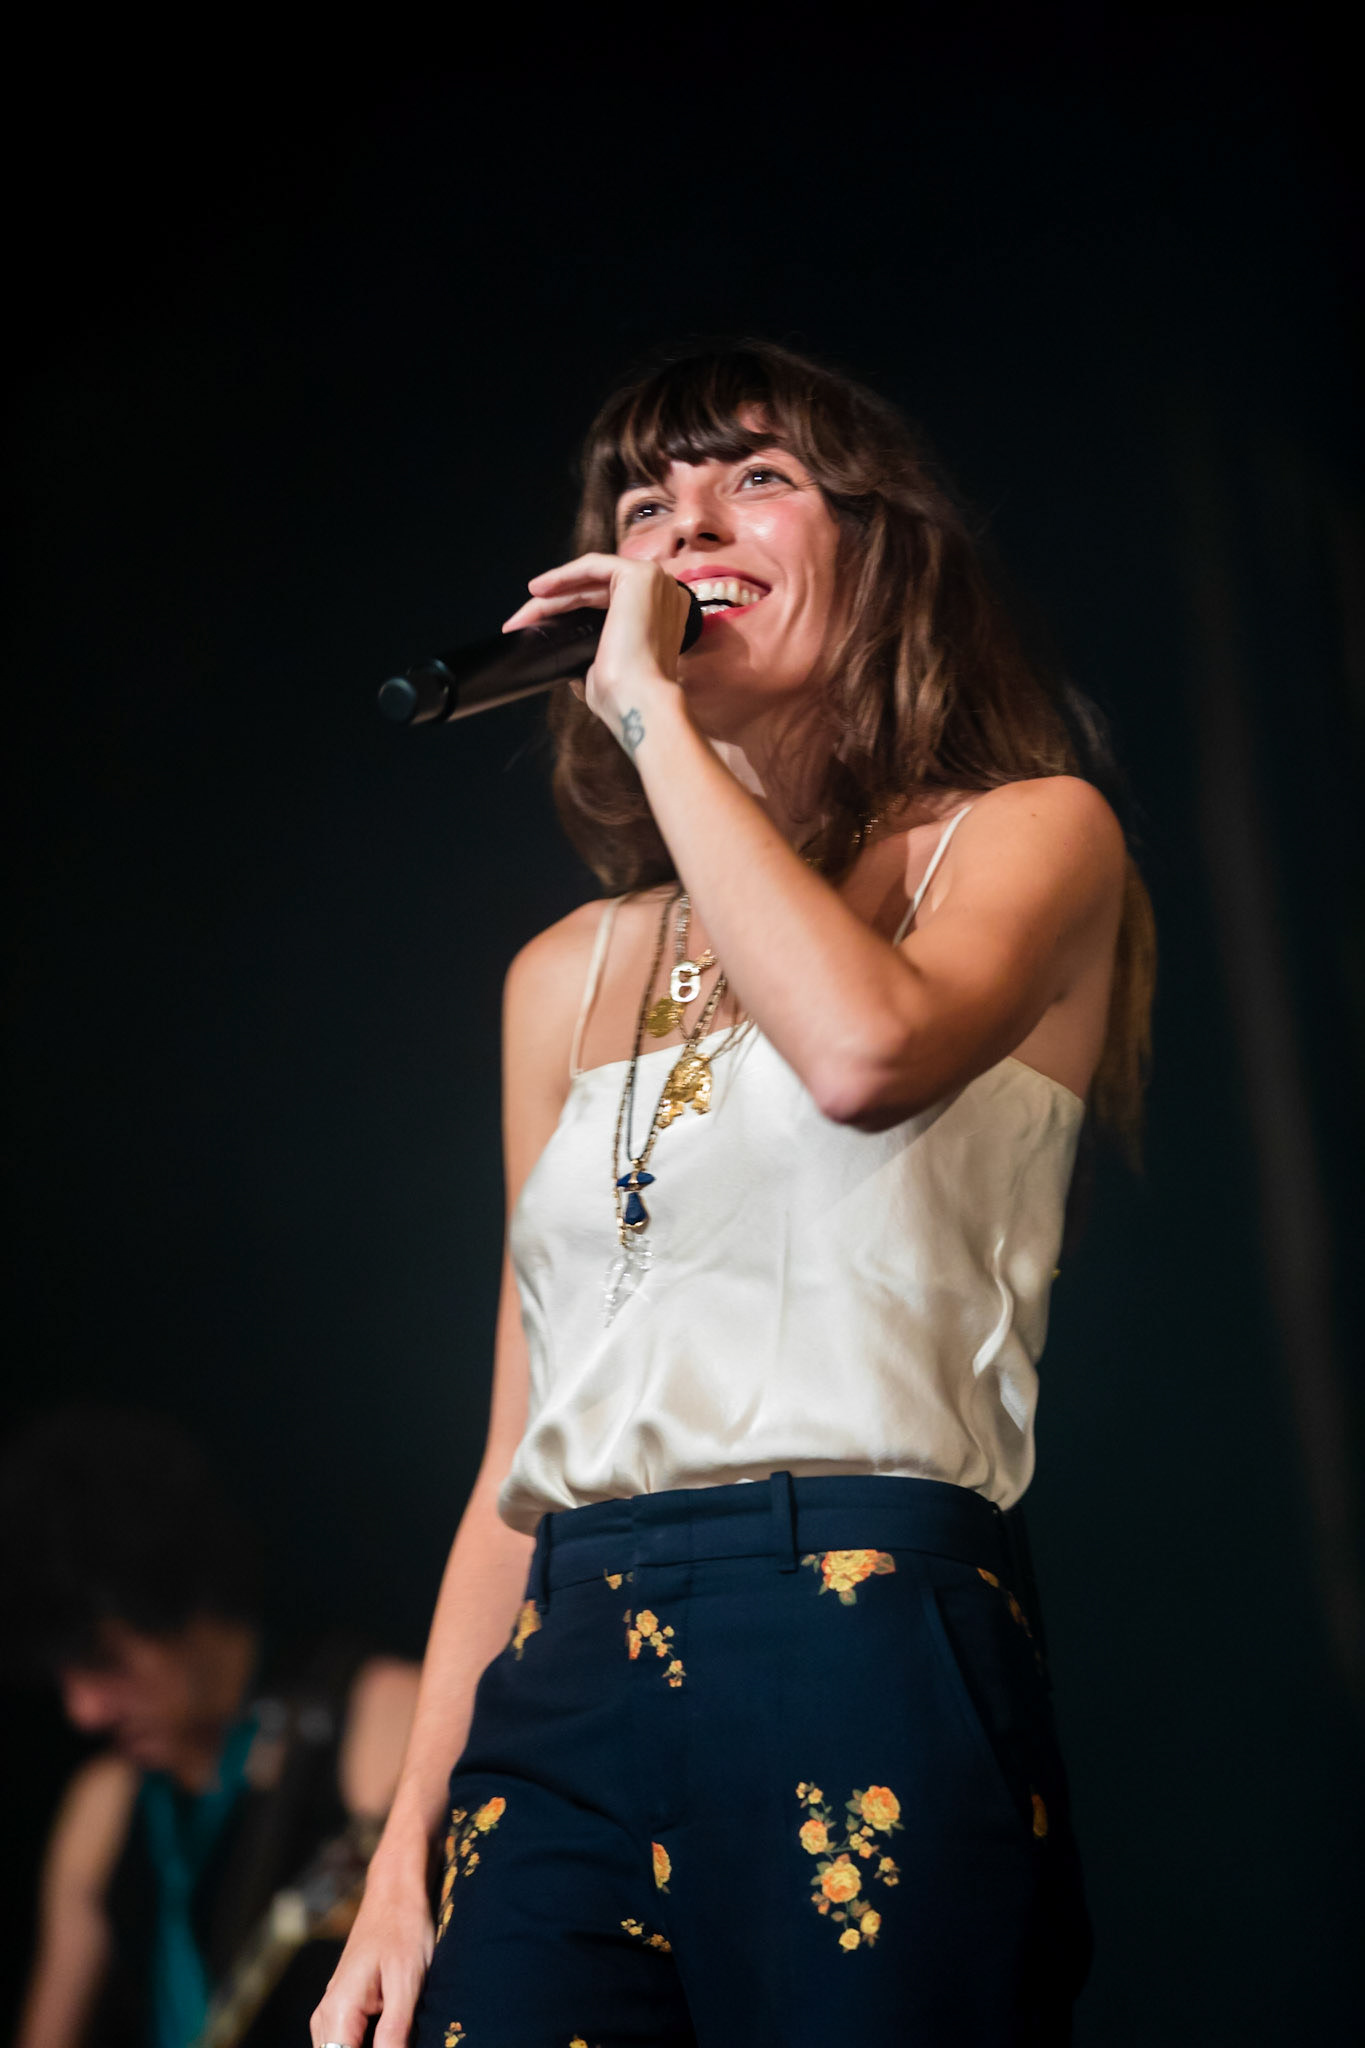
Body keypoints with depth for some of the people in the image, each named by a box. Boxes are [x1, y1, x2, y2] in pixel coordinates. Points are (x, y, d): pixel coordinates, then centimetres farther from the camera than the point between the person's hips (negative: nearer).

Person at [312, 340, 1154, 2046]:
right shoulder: (566, 976, 18)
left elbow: (867, 1046, -19)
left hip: (857, 1663, -4)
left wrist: (653, 710, -8)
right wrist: (402, 1866, 10)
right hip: (564, 1687, 4)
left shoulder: (1029, 836, 6)